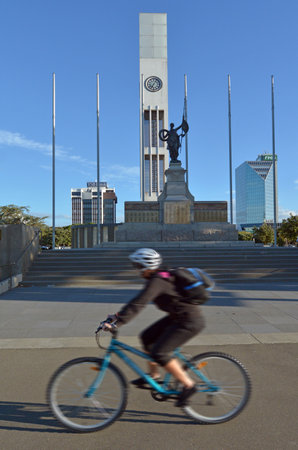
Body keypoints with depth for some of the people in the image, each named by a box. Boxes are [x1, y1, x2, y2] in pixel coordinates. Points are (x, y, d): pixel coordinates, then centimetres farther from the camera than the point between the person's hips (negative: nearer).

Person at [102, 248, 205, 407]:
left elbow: (138, 304, -29)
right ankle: (153, 375, 27)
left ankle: (188, 385, 3)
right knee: (147, 337, 11)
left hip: (189, 322, -10)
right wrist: (119, 314, 13)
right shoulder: (159, 277, 8)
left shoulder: (157, 281, -22)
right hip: (177, 317, 10)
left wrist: (117, 322, -28)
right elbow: (138, 300, 14)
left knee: (159, 353, -12)